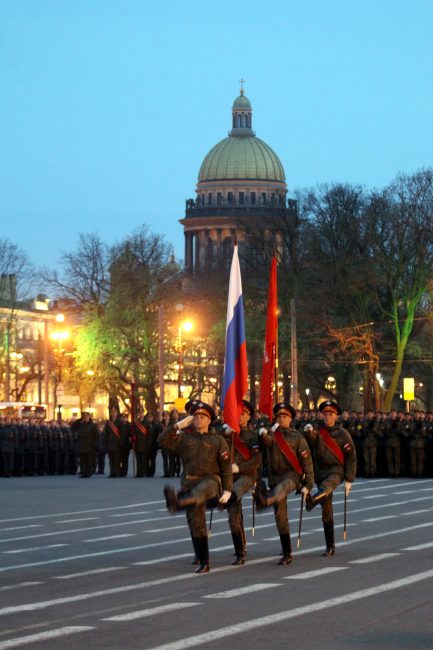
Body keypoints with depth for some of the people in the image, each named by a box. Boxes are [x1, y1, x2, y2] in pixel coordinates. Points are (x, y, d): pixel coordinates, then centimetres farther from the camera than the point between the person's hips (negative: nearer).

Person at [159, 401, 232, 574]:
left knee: (200, 491, -40)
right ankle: (204, 562, 4)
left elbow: (226, 466, 5)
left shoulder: (217, 440, 8)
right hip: (190, 481, 3)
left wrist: (227, 490, -3)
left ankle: (177, 502, -71)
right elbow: (162, 440, 4)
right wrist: (178, 425, 0)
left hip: (211, 479, -3)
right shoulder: (184, 438, 15)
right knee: (196, 524, -1)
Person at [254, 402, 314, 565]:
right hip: (275, 476, 4)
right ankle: (287, 554, 7)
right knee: (280, 516, 2)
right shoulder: (272, 434, 12)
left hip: (292, 474, -4)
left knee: (281, 487, -39)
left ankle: (265, 501, -73)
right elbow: (268, 443, -14)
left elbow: (306, 461, 2)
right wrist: (264, 434, -38)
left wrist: (308, 485, -5)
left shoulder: (297, 436, 5)